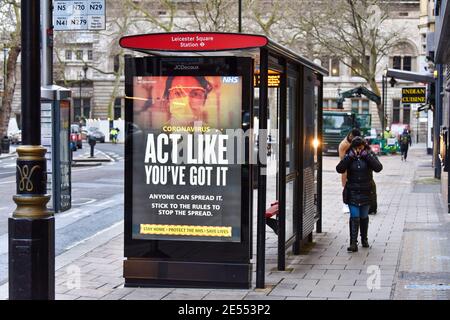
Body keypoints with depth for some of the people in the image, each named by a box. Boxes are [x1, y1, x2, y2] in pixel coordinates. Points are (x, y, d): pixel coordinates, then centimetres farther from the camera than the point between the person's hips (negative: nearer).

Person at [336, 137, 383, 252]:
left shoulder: (370, 155, -1)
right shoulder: (349, 156, 0)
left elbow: (378, 168, -17)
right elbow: (339, 169, -13)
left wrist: (367, 156, -20)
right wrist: (349, 157, -19)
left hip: (366, 191, 1)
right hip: (352, 192, -1)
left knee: (364, 217, 13)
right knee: (354, 217, -8)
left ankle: (364, 238, 32)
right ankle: (353, 243, -9)